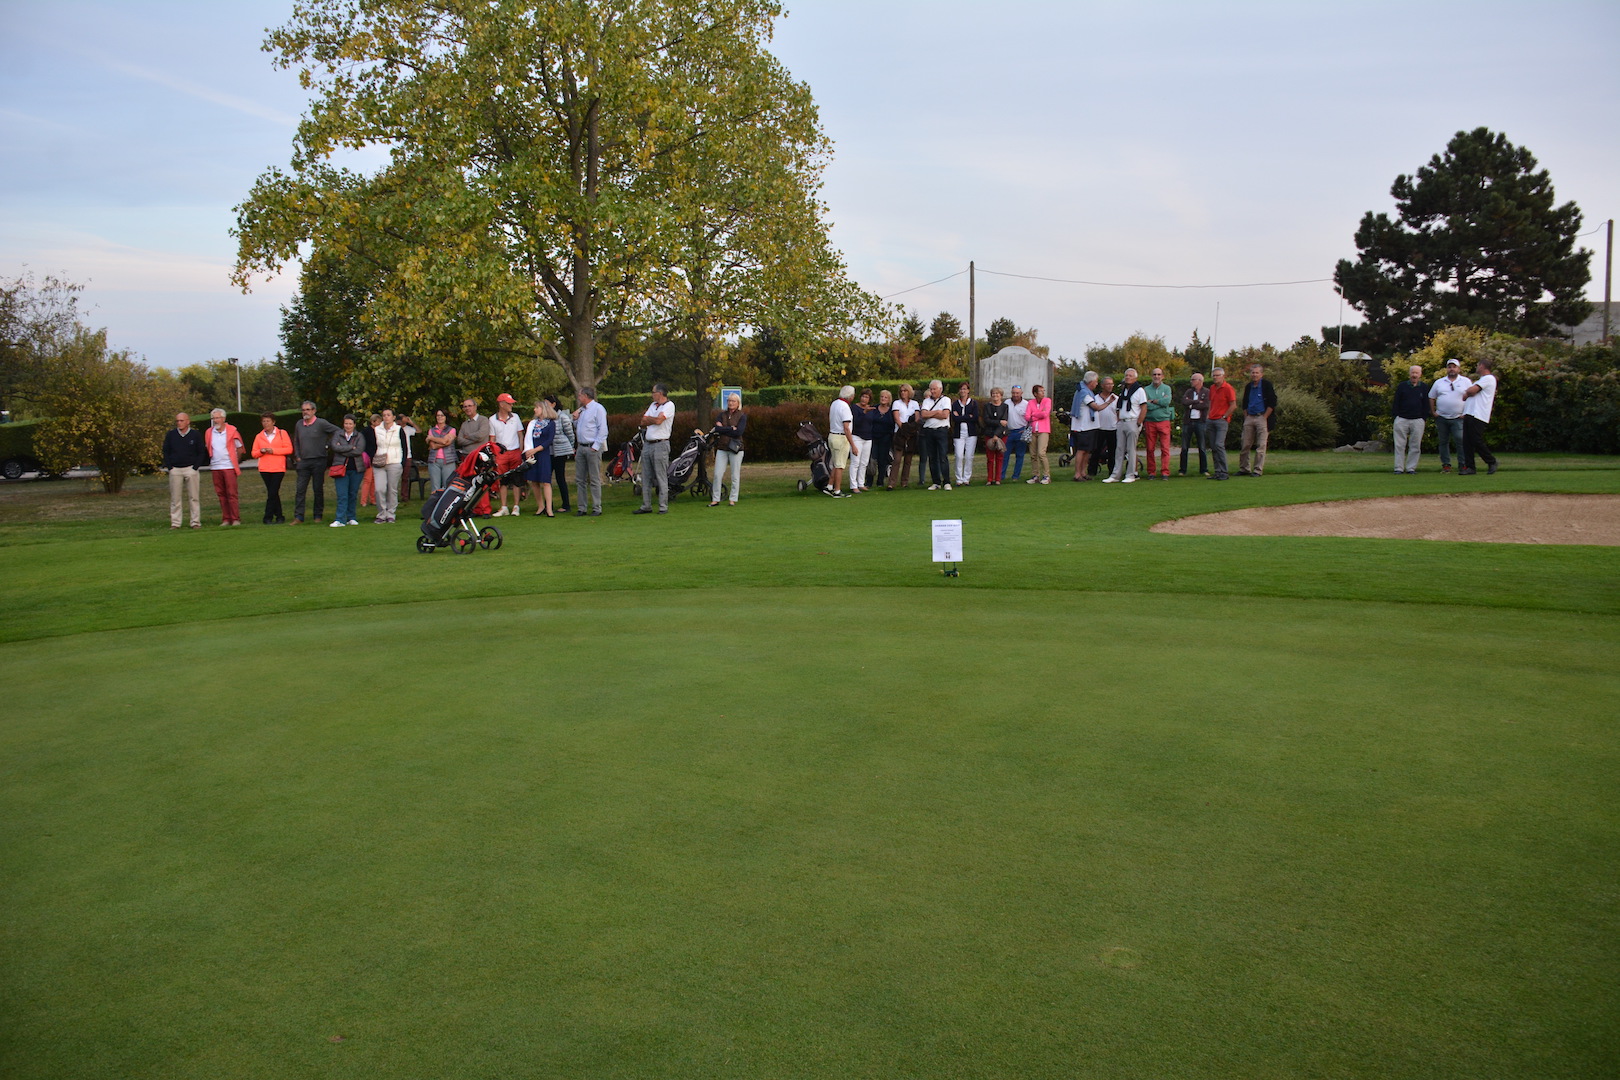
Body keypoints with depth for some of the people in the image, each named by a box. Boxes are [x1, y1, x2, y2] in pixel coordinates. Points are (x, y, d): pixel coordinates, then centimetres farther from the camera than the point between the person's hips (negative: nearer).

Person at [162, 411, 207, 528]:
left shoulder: (196, 434, 3)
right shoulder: (170, 435, 7)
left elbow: (201, 452, 6)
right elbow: (165, 451, 12)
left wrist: (195, 466, -4)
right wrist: (169, 466, 1)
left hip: (191, 469, -1)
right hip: (175, 469, 1)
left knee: (194, 497, -1)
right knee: (175, 498, 2)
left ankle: (196, 522, 4)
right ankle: (175, 523, 6)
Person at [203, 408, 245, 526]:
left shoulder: (232, 431, -1)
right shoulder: (209, 432, 8)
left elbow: (240, 448, 7)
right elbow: (207, 448, 22)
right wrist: (212, 459, 15)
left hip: (229, 466, -4)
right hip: (215, 467, 4)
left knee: (232, 493, -7)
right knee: (221, 494, 4)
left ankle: (236, 519, -4)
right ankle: (226, 519, 8)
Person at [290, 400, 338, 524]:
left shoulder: (321, 423, -5)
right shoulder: (299, 424, 11)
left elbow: (337, 431, -4)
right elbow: (296, 442, 23)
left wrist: (328, 446, -6)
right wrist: (297, 456, 12)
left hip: (319, 461, -4)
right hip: (303, 462, 4)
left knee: (318, 489, 3)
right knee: (300, 489, -3)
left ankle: (318, 516, 12)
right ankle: (298, 517, -4)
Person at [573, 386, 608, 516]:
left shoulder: (598, 409, -7)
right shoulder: (581, 410, 19)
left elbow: (603, 430, -13)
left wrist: (595, 446, -17)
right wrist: (575, 419, 9)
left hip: (592, 448, -8)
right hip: (580, 447, 8)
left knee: (594, 479, -5)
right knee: (580, 480, 7)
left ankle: (597, 508, -1)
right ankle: (582, 508, 11)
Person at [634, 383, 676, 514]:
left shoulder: (669, 405, -5)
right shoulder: (653, 405, 19)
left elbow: (658, 420, -18)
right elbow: (643, 422, 11)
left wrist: (648, 419, 1)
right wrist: (654, 420, -6)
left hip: (660, 444, -8)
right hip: (647, 444, 8)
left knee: (661, 477, -6)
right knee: (646, 477, 8)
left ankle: (663, 506, -2)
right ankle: (646, 506, 14)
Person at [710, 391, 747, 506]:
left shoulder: (742, 416, 1)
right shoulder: (722, 415, 12)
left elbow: (739, 432, -14)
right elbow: (717, 428, -5)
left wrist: (723, 429, -8)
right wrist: (731, 429, -10)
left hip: (735, 448, -3)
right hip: (722, 448, 3)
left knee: (735, 476, 0)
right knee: (717, 475, -3)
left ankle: (733, 499, 9)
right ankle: (715, 499, 4)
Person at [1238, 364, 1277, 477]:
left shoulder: (1267, 385, -4)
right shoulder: (1248, 387, 14)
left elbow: (1272, 403, -8)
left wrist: (1264, 417, -11)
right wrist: (1246, 417, 9)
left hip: (1262, 417, -6)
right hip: (1249, 418, 6)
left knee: (1261, 446, -4)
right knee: (1245, 445, 6)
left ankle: (1258, 470, -1)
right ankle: (1244, 469, 14)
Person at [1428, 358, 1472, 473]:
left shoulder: (1466, 381, 4)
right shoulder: (1439, 382, 11)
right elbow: (1431, 398, 16)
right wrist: (1433, 412, 7)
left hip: (1458, 418, -3)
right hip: (1441, 418, 3)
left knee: (1460, 440, -11)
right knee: (1443, 442, 5)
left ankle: (1462, 464, -6)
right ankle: (1446, 465, 12)